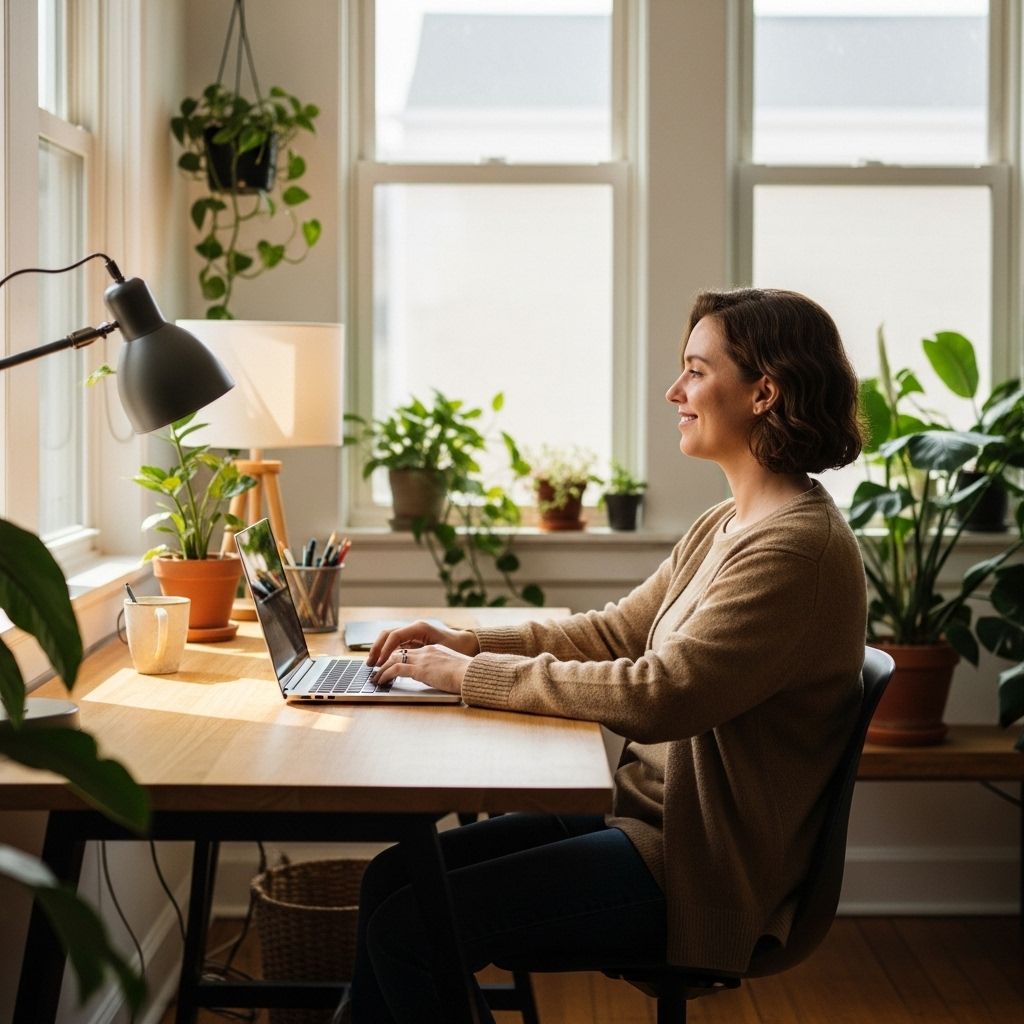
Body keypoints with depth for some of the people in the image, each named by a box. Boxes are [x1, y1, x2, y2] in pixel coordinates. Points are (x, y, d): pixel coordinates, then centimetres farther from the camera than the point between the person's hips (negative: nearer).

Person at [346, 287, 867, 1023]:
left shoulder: (799, 549, -21)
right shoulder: (727, 526, 11)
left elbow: (657, 695, -28)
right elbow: (615, 632, 16)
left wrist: (473, 675, -20)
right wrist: (467, 642, 2)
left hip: (695, 873, -10)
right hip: (643, 815, 10)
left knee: (408, 929, -15)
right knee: (394, 876, 5)